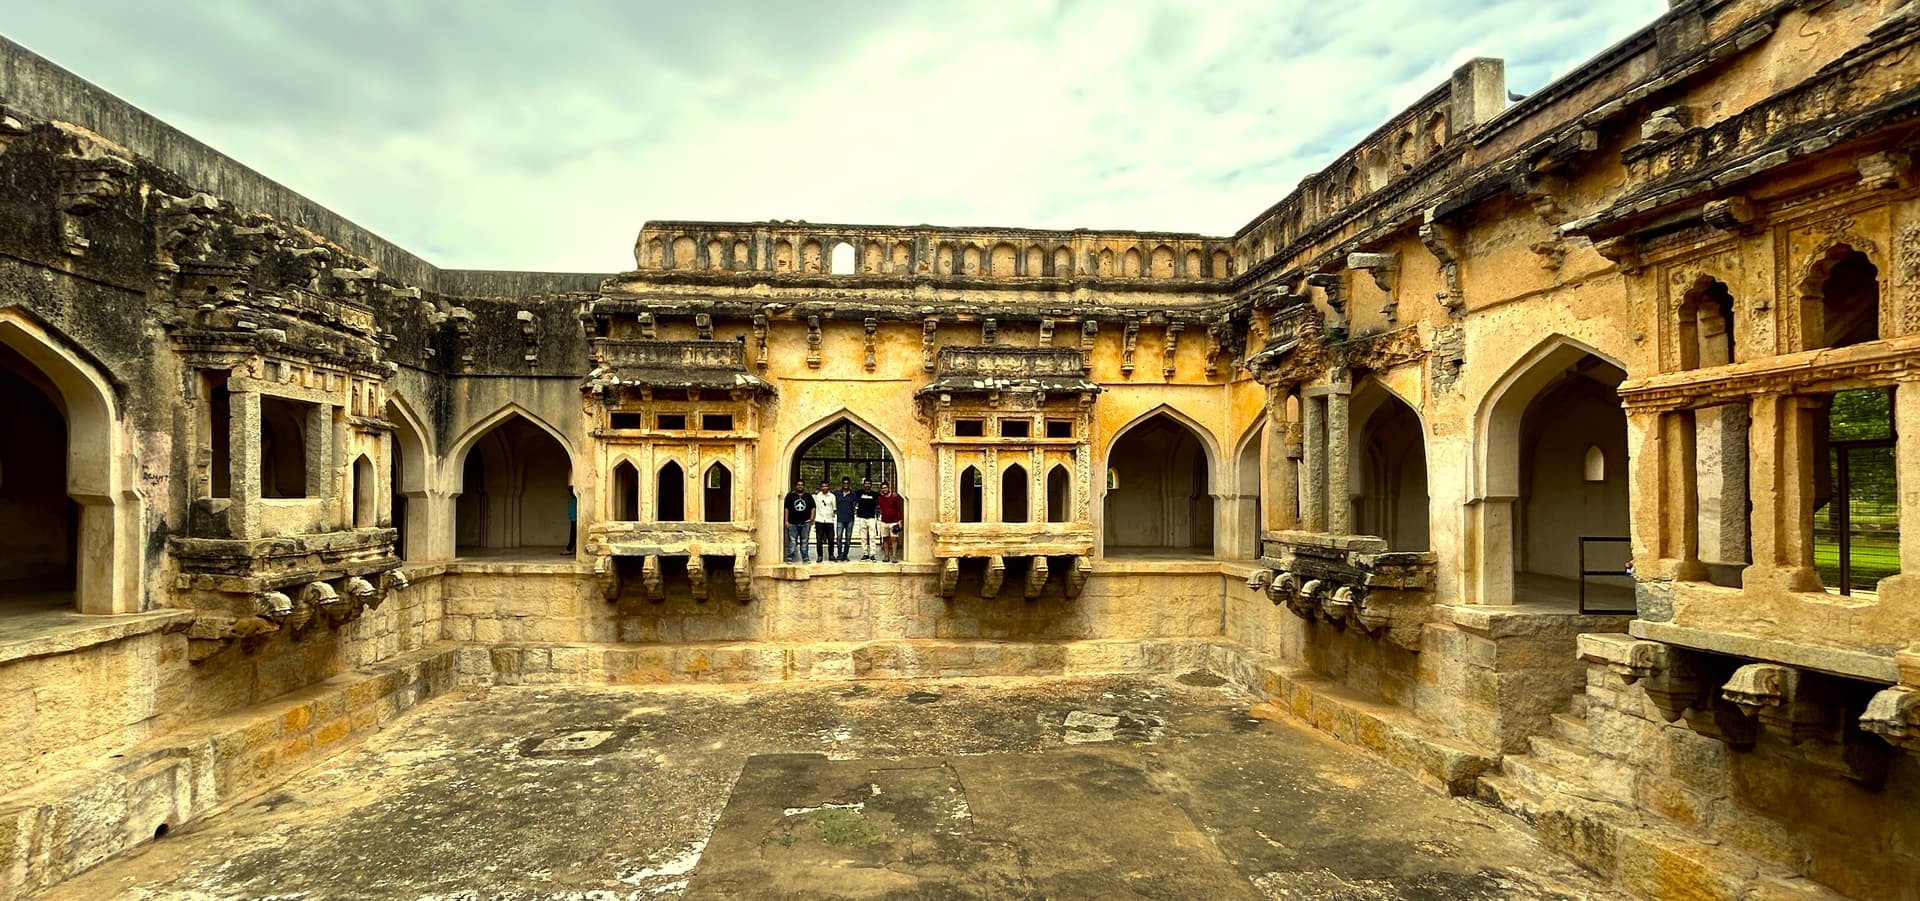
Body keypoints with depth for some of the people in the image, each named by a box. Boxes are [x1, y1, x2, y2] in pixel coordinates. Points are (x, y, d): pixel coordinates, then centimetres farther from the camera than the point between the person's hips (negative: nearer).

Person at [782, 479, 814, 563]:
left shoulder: (808, 496, 10)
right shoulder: (790, 496, 4)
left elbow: (813, 508, 11)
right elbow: (786, 508, 3)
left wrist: (812, 518, 0)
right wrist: (786, 520, -3)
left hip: (805, 523, 2)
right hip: (793, 523, -2)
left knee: (804, 541, 7)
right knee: (792, 541, -2)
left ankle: (805, 558, 11)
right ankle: (790, 558, 2)